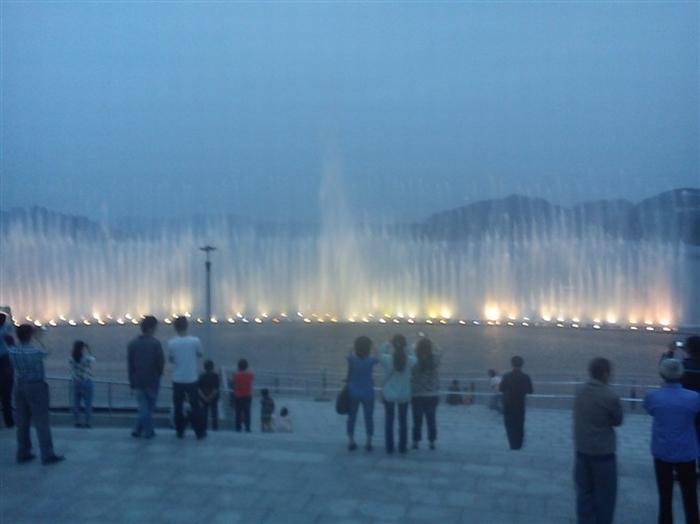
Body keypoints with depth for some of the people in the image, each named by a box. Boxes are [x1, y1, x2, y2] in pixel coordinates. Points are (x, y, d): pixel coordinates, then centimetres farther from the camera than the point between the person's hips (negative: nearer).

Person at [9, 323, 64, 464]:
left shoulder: (12, 351, -5)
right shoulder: (36, 350, -17)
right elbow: (45, 353, 6)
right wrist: (34, 341, 18)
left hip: (20, 387, 6)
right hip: (37, 387, -6)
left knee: (22, 421, 13)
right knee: (41, 421, -2)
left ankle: (23, 453, 20)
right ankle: (47, 455, 0)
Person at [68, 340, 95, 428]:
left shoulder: (71, 358, -5)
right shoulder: (87, 358, -15)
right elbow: (93, 359, 8)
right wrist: (89, 350, 12)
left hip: (76, 382, 4)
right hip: (86, 382, -4)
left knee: (76, 403, 10)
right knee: (88, 403, 3)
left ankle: (77, 422, 12)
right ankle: (88, 422, 5)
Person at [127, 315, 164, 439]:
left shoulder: (132, 344, 1)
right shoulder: (155, 343, -13)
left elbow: (130, 365, 4)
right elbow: (161, 362, -11)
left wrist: (132, 382, 11)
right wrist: (158, 374, 10)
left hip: (138, 381, 3)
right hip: (152, 380, -3)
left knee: (143, 407, 11)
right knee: (149, 406, 10)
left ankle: (140, 430, 11)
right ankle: (148, 432, 11)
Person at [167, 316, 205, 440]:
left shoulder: (171, 343, -9)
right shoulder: (195, 341, -11)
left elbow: (170, 359, 6)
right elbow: (199, 354, 8)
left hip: (177, 380, 0)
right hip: (191, 379, 0)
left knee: (178, 407, 12)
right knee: (195, 406, 9)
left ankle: (180, 432, 17)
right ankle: (200, 432, 14)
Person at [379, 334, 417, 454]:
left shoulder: (387, 359, -17)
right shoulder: (410, 360, -15)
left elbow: (381, 352, 2)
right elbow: (414, 357, 7)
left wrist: (388, 343, 5)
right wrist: (406, 347, 0)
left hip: (388, 394, 0)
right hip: (404, 395, 1)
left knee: (389, 421, 13)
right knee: (403, 421, 14)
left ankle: (389, 447, 18)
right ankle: (402, 447, 20)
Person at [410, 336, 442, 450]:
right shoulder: (434, 359, -9)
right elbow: (439, 350, 10)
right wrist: (428, 343, 13)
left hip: (417, 395, -2)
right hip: (432, 395, 2)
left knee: (417, 420, 9)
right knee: (431, 420, 14)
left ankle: (416, 442, 16)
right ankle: (432, 442, 19)